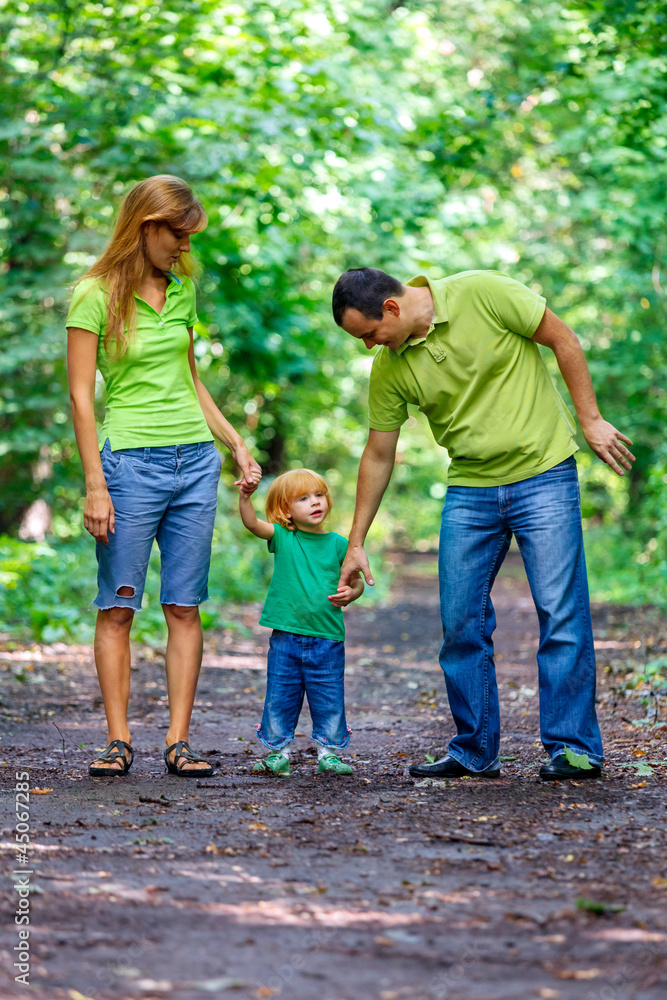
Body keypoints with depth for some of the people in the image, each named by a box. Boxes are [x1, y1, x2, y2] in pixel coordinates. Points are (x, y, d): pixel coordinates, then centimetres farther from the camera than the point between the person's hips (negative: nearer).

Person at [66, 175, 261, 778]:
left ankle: (179, 742, 4)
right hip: (130, 459, -5)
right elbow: (81, 396, -7)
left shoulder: (182, 289, 13)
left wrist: (236, 444, 18)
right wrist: (96, 486, -13)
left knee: (185, 608, 2)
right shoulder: (95, 296, -5)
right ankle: (119, 741, 4)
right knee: (118, 608, -1)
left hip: (196, 461, 5)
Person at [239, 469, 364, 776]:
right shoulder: (282, 538, 1)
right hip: (286, 638, 0)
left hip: (327, 638, 0)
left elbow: (357, 581, 13)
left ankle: (329, 752, 17)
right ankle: (278, 751, 19)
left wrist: (350, 594, -9)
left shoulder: (338, 544, 4)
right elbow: (252, 523, -15)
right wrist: (245, 497, -33)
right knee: (280, 696, 6)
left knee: (328, 699, 5)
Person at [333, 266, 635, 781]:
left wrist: (590, 419, -6)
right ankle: (475, 752, 13)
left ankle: (574, 748, -1)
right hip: (470, 491, 5)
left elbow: (562, 339, -6)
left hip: (543, 474, -4)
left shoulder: (482, 293, -14)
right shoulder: (389, 369, 0)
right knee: (461, 623, 2)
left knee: (562, 613, -8)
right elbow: (378, 456, 9)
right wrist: (356, 543, 12)